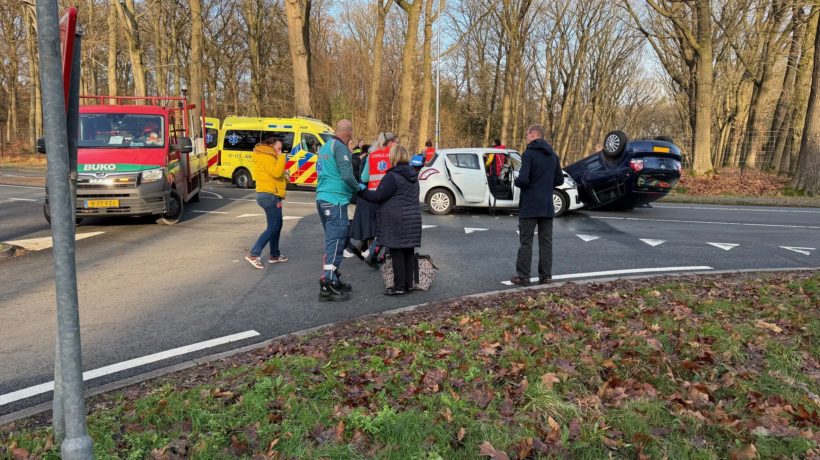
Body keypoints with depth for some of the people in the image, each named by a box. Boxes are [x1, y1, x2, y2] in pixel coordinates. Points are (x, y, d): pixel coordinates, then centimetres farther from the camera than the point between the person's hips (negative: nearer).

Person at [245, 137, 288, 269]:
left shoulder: (268, 157, 20)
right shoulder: (267, 157, -12)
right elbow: (276, 172, -26)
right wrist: (281, 157, -17)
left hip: (271, 195, 11)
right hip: (270, 196, -11)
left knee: (276, 226, 16)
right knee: (273, 227, -9)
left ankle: (275, 255, 23)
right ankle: (253, 254, -10)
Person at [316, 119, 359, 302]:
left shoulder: (325, 147, 17)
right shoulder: (340, 147, -11)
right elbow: (347, 175, -19)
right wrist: (358, 188, 0)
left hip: (323, 199, 10)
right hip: (335, 201, -10)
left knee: (333, 240, 17)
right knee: (335, 243, -7)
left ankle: (334, 280, 25)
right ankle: (327, 287, -7)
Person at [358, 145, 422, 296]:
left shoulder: (392, 176, -13)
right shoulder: (413, 176, 14)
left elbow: (377, 196, -15)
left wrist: (360, 191, -5)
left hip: (397, 221, -8)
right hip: (413, 219, 8)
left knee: (397, 253, -2)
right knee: (409, 252, 11)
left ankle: (399, 286, 1)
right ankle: (408, 283, 17)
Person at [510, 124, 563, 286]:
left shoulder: (529, 154, -12)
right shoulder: (553, 155, 10)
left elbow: (523, 180, -21)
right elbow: (559, 180, 15)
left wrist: (516, 182, 0)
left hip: (529, 206, -6)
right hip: (547, 206, 6)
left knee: (526, 242, 0)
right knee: (546, 241, 9)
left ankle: (523, 276, 3)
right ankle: (546, 276, 12)